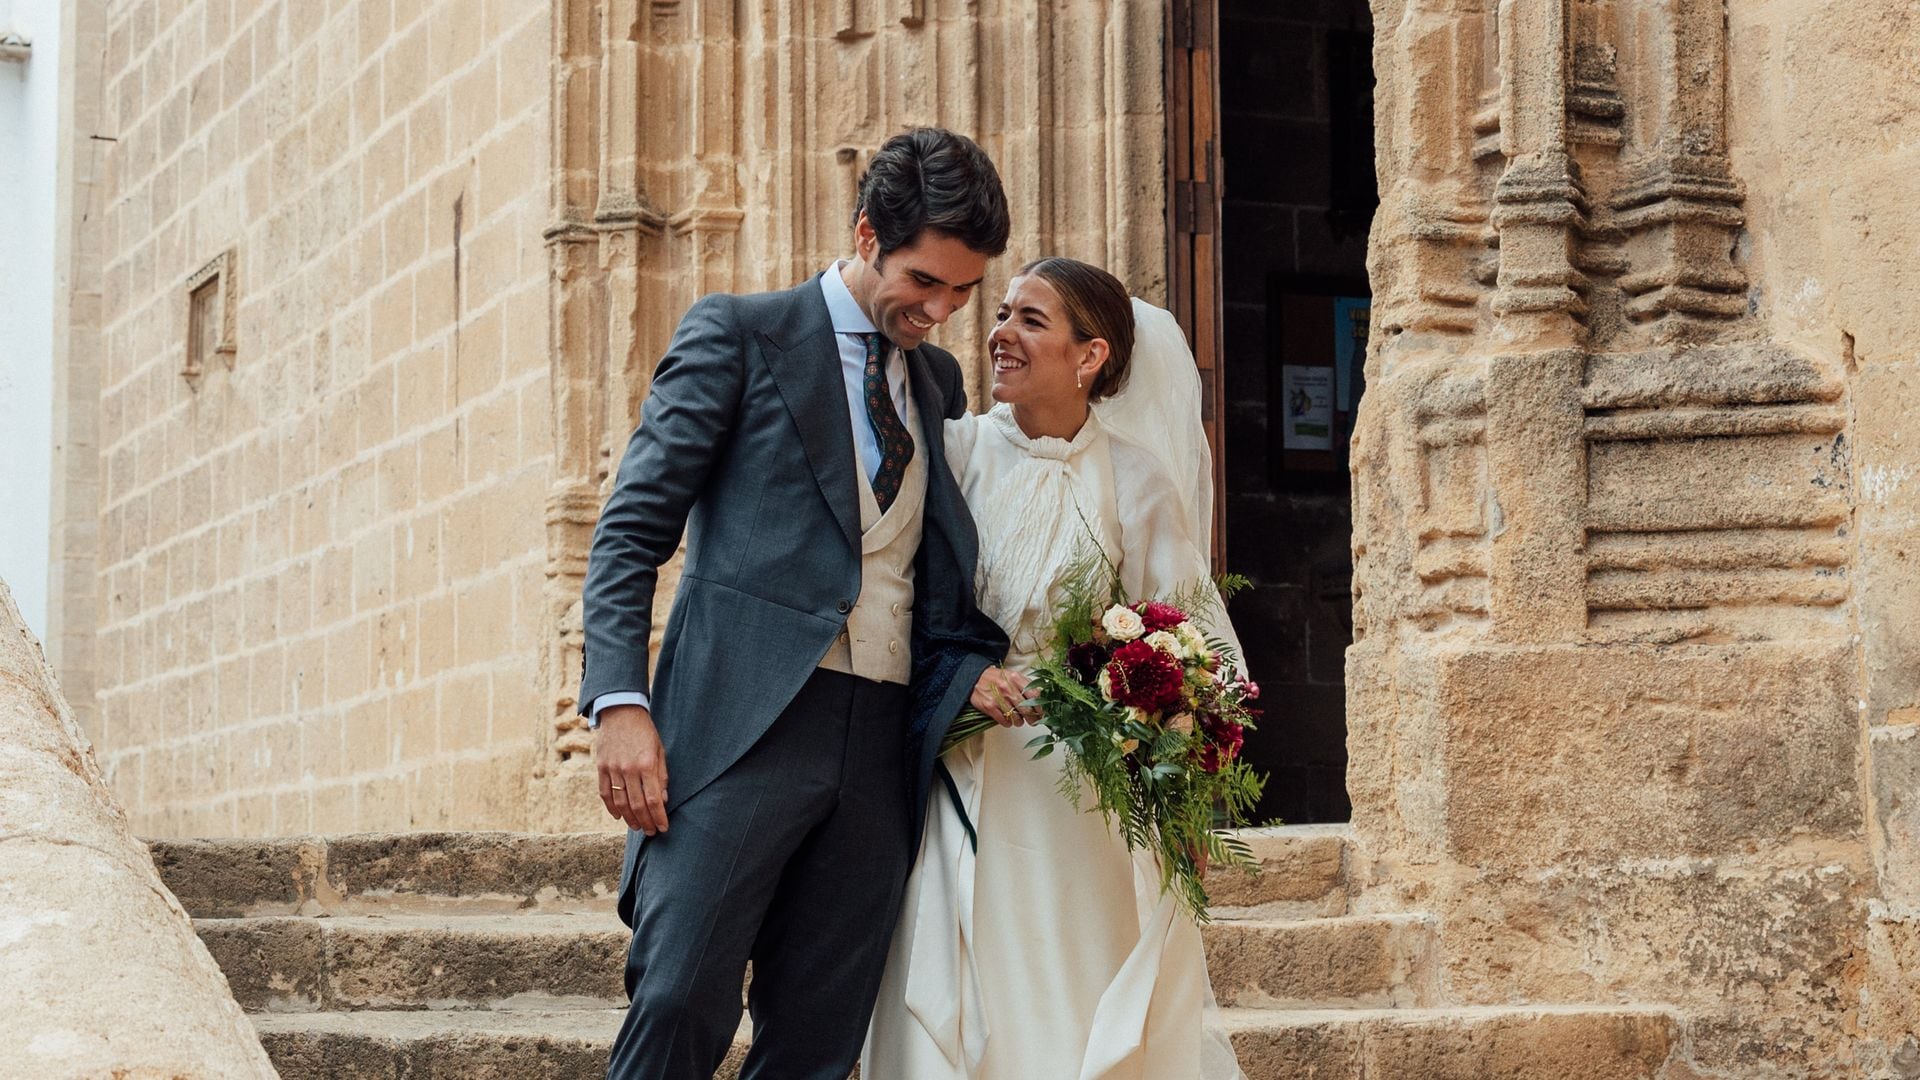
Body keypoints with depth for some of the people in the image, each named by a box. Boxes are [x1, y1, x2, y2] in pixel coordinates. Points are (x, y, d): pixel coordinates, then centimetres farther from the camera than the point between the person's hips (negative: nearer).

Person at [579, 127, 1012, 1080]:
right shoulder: (737, 335, 4)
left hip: (881, 747, 5)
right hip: (742, 726, -5)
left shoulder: (937, 381, 21)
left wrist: (983, 666, 2)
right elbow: (632, 528, -1)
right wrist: (620, 701, -13)